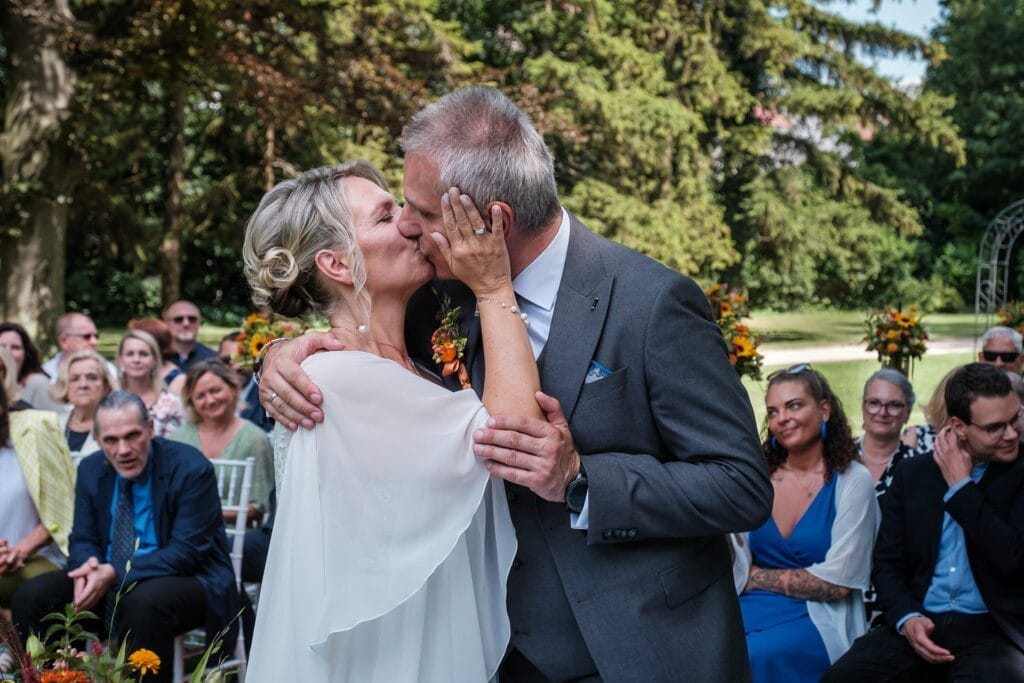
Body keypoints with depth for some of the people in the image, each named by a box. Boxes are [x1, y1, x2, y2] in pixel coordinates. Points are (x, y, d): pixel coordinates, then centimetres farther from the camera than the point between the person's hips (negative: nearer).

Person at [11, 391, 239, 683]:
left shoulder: (191, 469, -16)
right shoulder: (91, 470, 3)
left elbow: (186, 551, -19)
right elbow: (82, 539, 9)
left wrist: (115, 572, -27)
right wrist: (90, 566, -17)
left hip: (187, 579, -6)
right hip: (107, 582, 6)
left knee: (143, 601, -38)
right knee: (31, 596, -12)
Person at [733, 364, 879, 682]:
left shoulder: (852, 480, -3)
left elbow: (836, 582, -9)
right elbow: (739, 565, 3)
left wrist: (756, 576, -4)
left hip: (817, 618, -3)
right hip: (752, 607, 3)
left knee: (756, 655, -33)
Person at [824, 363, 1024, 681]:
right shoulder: (912, 474, 10)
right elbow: (887, 563, 11)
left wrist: (961, 486, -8)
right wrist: (906, 618, -8)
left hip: (993, 631, -2)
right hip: (920, 626, 3)